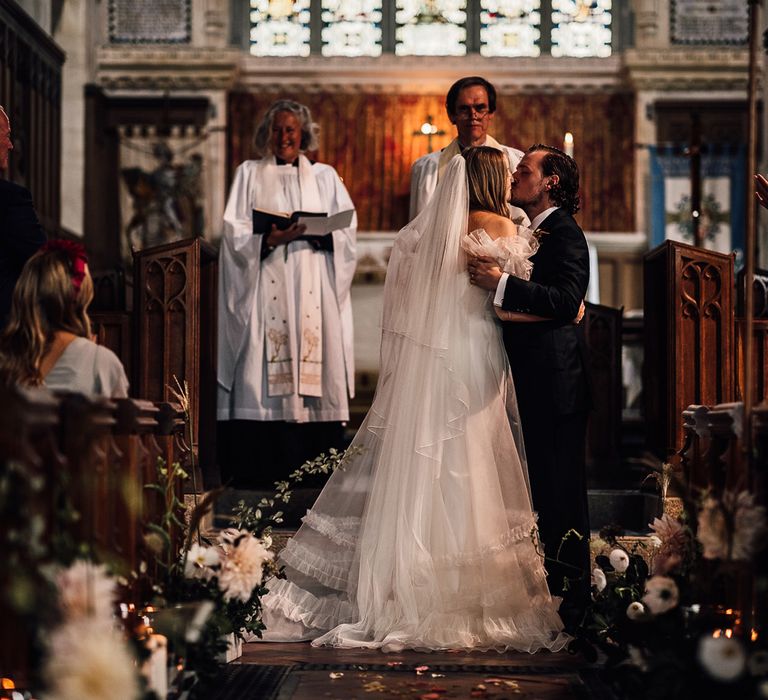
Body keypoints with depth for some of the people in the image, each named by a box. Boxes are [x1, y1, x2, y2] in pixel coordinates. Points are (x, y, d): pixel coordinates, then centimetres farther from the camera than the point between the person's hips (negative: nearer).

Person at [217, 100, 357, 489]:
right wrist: (269, 239, -16)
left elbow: (347, 230, 7)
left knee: (317, 368, -6)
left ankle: (314, 467, -4)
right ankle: (261, 468, -9)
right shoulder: (249, 175, 13)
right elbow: (234, 232, 2)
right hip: (266, 288, -1)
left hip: (313, 290, 1)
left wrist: (318, 233, -13)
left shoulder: (325, 177, 17)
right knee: (263, 374, -9)